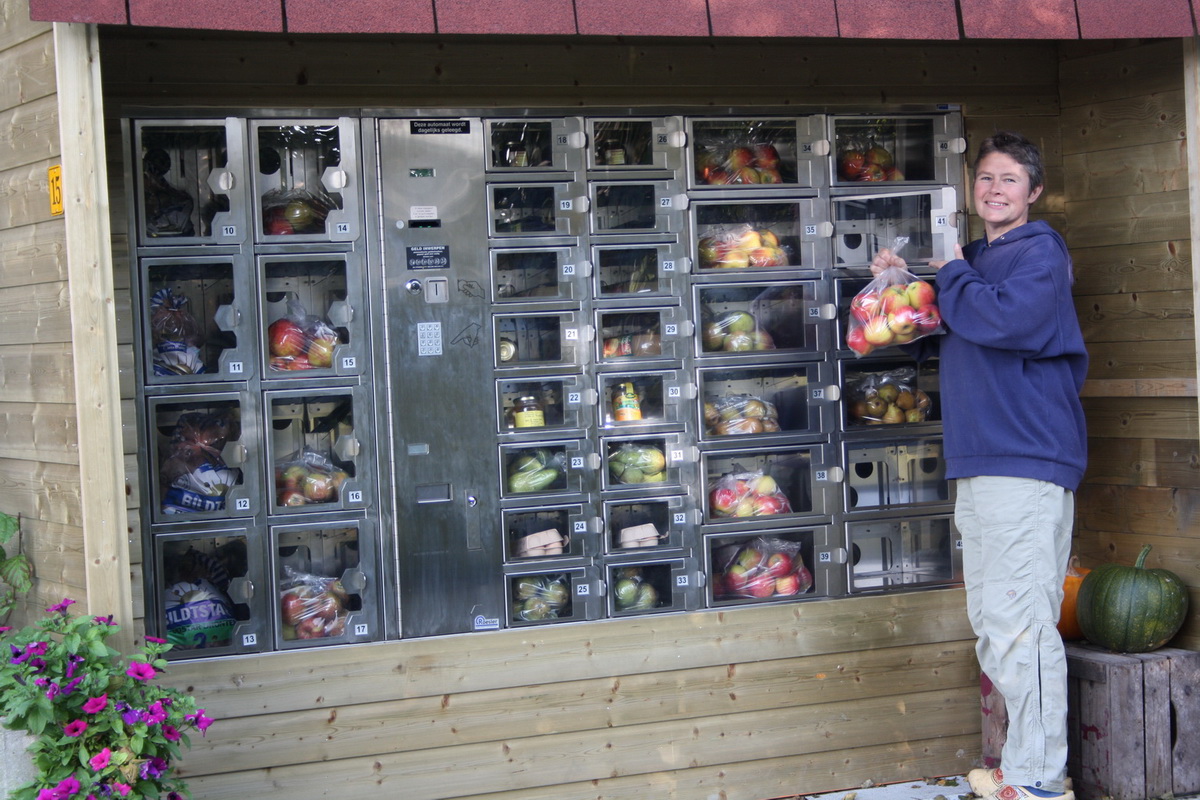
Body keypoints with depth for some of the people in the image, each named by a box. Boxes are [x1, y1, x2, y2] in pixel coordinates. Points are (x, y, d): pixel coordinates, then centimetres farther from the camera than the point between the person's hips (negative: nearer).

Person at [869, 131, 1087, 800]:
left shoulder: (1040, 249, -6)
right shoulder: (976, 259, 21)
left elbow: (1004, 318, -25)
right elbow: (937, 342, 32)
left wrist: (950, 274, -7)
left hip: (1027, 462, -10)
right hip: (978, 466, 10)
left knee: (1020, 625, -10)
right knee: (990, 625, 13)